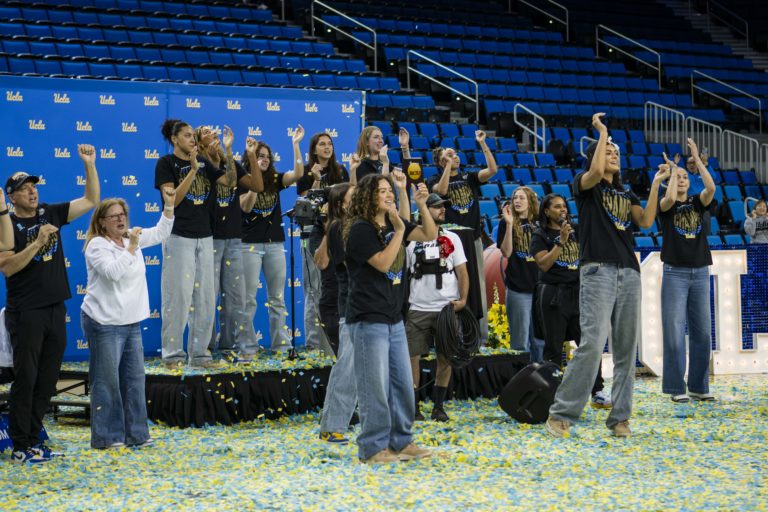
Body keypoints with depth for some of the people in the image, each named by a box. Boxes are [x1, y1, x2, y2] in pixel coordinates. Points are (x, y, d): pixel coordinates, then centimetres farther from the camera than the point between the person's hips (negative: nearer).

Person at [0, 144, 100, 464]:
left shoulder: (50, 213, 7)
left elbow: (91, 200, 10)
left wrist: (89, 164, 0)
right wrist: (38, 242, -22)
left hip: (56, 309, 6)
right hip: (26, 314, -6)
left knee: (47, 380, 9)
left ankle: (33, 439, 18)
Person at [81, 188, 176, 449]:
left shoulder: (131, 238, 11)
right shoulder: (97, 245, -12)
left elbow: (160, 233, 19)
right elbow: (113, 271, -26)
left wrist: (169, 206, 7)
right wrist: (131, 248, -24)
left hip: (131, 322, 8)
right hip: (105, 323, -8)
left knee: (134, 378, 11)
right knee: (107, 381, -3)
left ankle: (135, 433, 18)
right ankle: (107, 437, 3)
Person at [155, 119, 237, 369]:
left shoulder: (203, 162, 13)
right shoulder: (166, 163, -4)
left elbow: (229, 180, 5)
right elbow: (172, 199, -13)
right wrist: (193, 170, -17)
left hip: (204, 237, 6)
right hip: (179, 237, -6)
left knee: (205, 299, 7)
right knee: (178, 297, -6)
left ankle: (199, 354, 14)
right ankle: (173, 355, 1)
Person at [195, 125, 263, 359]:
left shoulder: (231, 163, 12)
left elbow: (257, 186, 4)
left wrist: (252, 157, -4)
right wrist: (226, 150, -25)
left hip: (233, 238, 6)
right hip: (211, 237, -6)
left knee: (236, 295, 7)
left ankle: (230, 344, 15)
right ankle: (206, 346, 4)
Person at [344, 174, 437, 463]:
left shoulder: (392, 226, 13)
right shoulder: (360, 230, -11)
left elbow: (429, 235, 13)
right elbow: (382, 263, -18)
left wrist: (421, 205, 1)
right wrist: (399, 231, -15)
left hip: (393, 318, 8)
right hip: (368, 320, -8)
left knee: (402, 384, 11)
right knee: (375, 388, -5)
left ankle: (401, 441, 21)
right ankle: (373, 448, 2)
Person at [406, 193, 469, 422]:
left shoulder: (452, 238, 8)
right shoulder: (411, 240, 4)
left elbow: (462, 272, 6)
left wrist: (463, 300, -7)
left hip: (447, 307, 1)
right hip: (418, 308, -1)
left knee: (445, 357, 4)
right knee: (412, 356, -3)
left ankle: (438, 407, 13)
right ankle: (413, 407, 5)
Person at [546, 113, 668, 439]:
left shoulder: (626, 195, 23)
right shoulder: (585, 186, 7)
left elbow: (646, 221, 7)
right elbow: (595, 171, -17)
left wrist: (656, 184, 5)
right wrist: (602, 132, -4)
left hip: (629, 272, 6)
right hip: (598, 270, -6)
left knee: (627, 349, 3)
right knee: (592, 343, -17)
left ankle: (619, 417, 8)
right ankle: (561, 414, -13)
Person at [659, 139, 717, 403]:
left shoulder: (698, 203, 10)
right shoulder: (665, 206, 2)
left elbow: (711, 187, -10)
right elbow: (670, 197, -22)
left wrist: (697, 158, -10)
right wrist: (672, 169, -8)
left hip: (700, 273, 4)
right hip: (675, 273, -4)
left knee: (702, 331, 5)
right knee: (674, 330, -7)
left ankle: (698, 386, 13)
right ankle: (676, 388, -1)